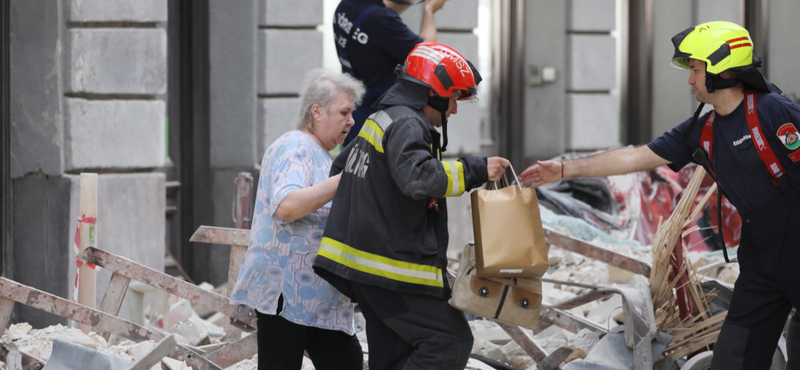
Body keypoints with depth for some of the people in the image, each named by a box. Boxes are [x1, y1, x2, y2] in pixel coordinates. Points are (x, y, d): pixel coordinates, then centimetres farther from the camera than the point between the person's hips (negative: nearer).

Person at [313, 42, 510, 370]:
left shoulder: (380, 120, 21)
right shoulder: (406, 124, -13)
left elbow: (339, 170, 34)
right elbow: (418, 176, -31)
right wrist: (475, 170, -26)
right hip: (395, 264, -11)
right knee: (451, 343, -11)